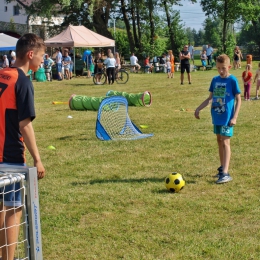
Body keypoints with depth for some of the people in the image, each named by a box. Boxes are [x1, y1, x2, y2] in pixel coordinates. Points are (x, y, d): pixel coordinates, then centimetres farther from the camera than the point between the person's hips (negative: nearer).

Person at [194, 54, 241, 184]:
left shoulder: (232, 80, -9)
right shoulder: (215, 80, 7)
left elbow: (238, 99, -7)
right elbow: (210, 98, 16)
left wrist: (234, 117, -14)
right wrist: (198, 108, 13)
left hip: (227, 117, -6)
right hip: (216, 116, 6)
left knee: (225, 142, -11)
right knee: (219, 141, 14)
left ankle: (225, 173, -15)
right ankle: (222, 167, 27)